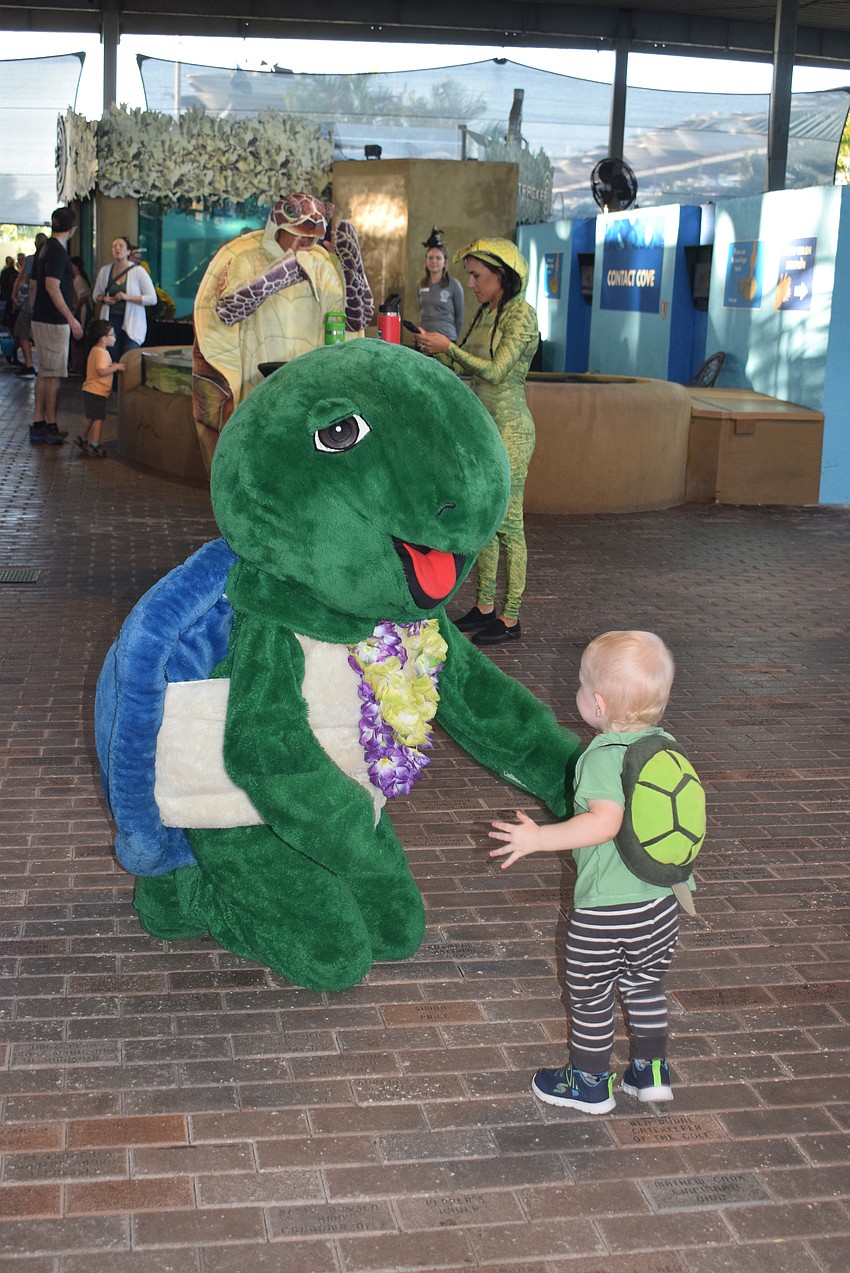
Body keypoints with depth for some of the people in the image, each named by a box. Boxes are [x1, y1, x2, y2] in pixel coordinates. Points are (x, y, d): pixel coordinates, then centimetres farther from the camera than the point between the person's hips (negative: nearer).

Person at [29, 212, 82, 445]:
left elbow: (33, 286, 18)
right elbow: (52, 287, -23)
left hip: (40, 319, 9)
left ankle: (39, 425, 14)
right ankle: (50, 427, 0)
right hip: (54, 322, -9)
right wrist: (71, 318, -24)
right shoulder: (58, 251, -15)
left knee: (44, 373, 12)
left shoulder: (44, 249, 14)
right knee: (54, 375, -4)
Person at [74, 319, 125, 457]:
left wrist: (113, 368, 14)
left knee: (91, 417, 23)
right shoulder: (101, 353, -19)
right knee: (99, 418, -5)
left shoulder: (95, 350, 14)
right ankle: (94, 445, -4)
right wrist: (115, 367, -22)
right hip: (97, 392, -10)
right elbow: (101, 371, -29)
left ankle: (82, 439, 33)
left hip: (90, 391, 10)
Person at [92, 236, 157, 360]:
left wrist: (127, 297, -16)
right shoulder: (104, 271, 9)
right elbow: (96, 295, 20)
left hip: (132, 323, -3)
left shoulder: (138, 271, -2)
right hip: (110, 321, 3)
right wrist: (104, 299, -4)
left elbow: (152, 299, -6)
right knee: (112, 361, -3)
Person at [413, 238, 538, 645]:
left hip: (508, 427, -9)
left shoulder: (521, 315, -12)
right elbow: (467, 368, 16)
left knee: (507, 522, -5)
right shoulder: (485, 313, 14)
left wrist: (449, 347, -16)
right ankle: (485, 608, 20)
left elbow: (496, 371, -19)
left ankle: (510, 619, 1)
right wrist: (434, 350, 2)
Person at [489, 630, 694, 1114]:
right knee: (646, 986, 25)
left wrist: (537, 838, -31)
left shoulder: (604, 755, -22)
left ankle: (590, 1083, 28)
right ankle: (652, 1072, 35)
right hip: (663, 902, 7)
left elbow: (606, 822, -35)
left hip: (606, 907, -7)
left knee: (590, 996, 13)